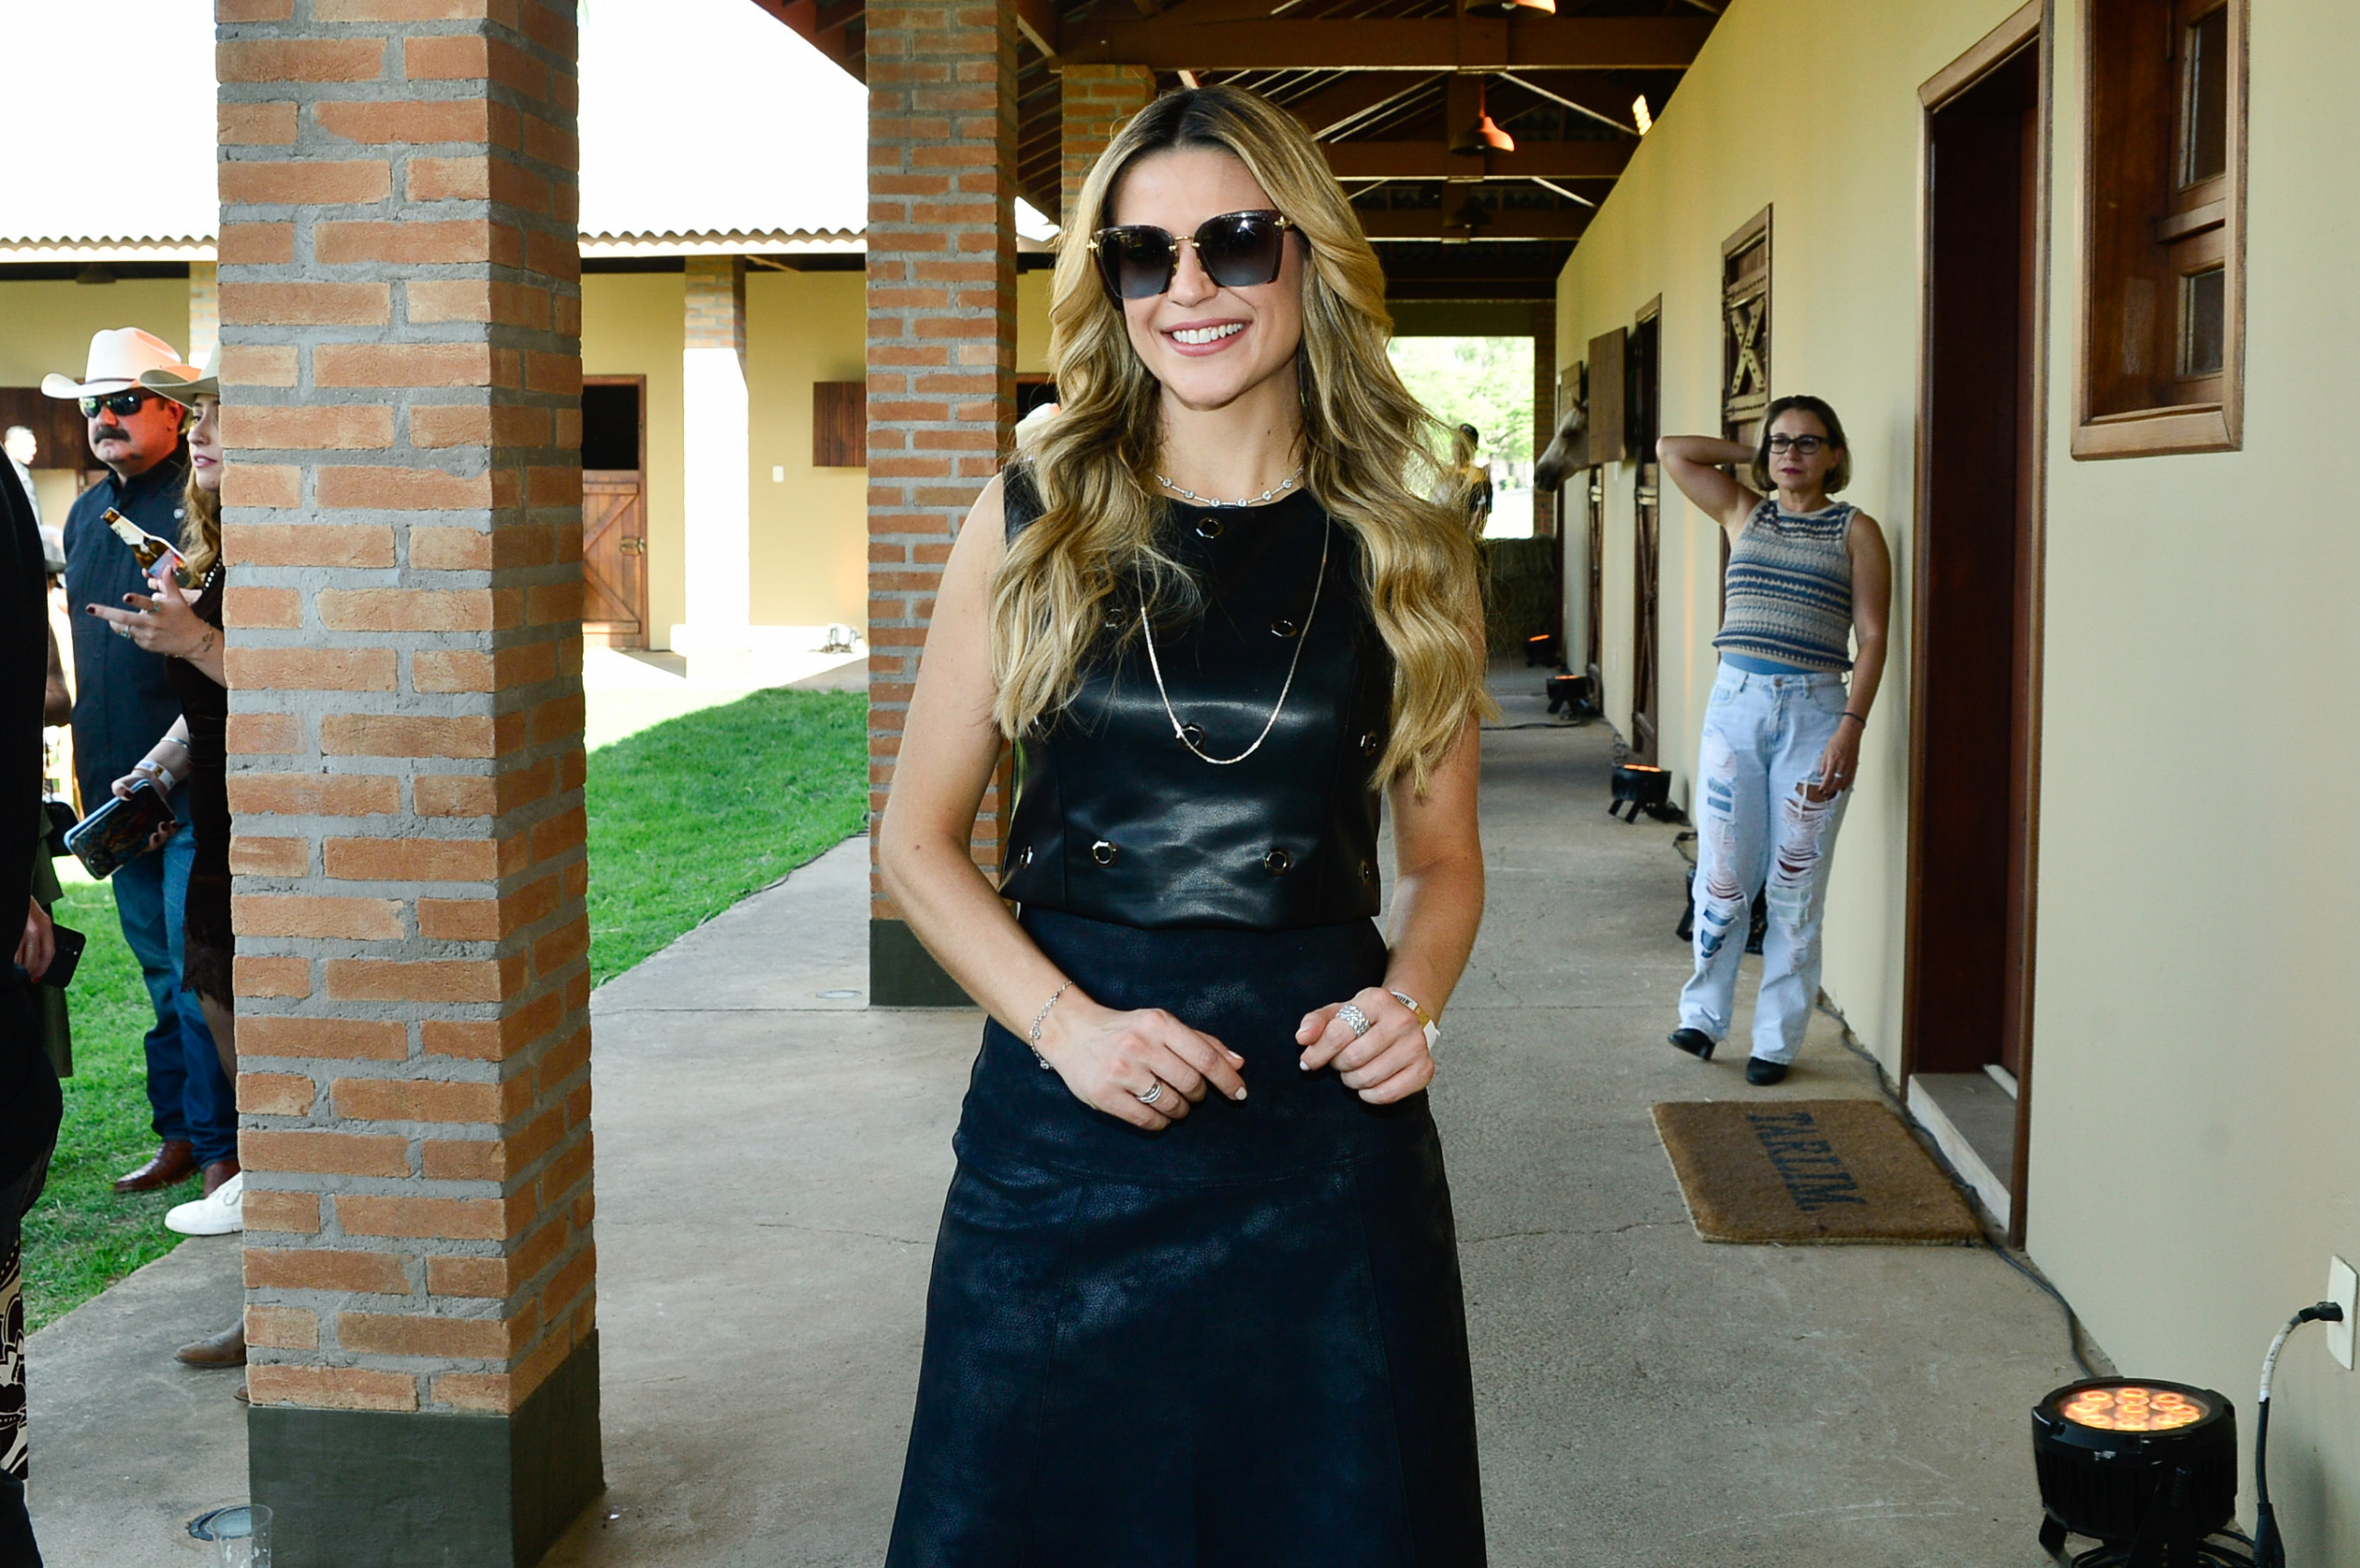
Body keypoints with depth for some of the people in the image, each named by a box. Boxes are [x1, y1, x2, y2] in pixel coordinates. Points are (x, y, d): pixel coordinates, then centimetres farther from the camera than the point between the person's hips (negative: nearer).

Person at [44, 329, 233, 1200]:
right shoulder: (86, 513, 15)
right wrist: (95, 772, 19)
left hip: (195, 778, -7)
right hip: (119, 782, 7)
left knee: (199, 967, -6)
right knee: (160, 965, 13)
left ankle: (223, 1145, 3)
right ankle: (179, 1133, 22)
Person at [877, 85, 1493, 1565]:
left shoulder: (1402, 552, 3)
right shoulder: (1031, 526, 1)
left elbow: (1442, 858, 12)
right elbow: (921, 840, 4)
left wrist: (1412, 1000, -9)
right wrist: (1066, 1023, -11)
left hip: (1328, 1127, 0)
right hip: (1062, 1133, 0)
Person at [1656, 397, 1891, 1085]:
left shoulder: (1856, 531, 3)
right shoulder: (1744, 513, 11)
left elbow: (1872, 638, -3)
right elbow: (1671, 450, 11)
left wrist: (1851, 728, -12)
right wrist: (1751, 456, 12)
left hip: (1813, 712, -2)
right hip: (1736, 704, 2)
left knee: (1796, 887, 2)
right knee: (1724, 878, 2)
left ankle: (1777, 1039, 12)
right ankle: (1703, 1015, 18)